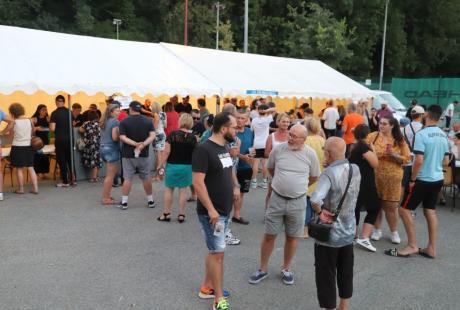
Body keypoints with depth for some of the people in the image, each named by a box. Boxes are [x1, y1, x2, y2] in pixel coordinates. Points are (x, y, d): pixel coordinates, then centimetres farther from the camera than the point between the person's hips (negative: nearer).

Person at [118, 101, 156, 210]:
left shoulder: (124, 122, -4)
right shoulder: (148, 121, 2)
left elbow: (122, 137, -15)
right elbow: (152, 135, -10)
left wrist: (135, 144, -20)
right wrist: (143, 144, -21)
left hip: (128, 154, -1)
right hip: (144, 154, 2)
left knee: (127, 178, 4)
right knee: (146, 178, 11)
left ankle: (124, 202, 7)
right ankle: (150, 201, 18)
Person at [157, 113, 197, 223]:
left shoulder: (172, 135, -11)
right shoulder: (193, 137, -6)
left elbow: (167, 152, -11)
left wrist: (162, 164, -1)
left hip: (172, 165, -1)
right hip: (187, 166, 1)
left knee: (168, 190, 12)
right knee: (183, 190, 8)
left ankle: (166, 214, 17)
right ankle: (181, 215, 13)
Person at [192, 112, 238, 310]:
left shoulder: (224, 148, 8)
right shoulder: (204, 149, -19)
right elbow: (198, 182, -23)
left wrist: (235, 186, 7)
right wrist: (211, 209, -24)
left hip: (225, 210, 9)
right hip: (212, 212, -9)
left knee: (214, 251, 18)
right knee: (218, 253, -2)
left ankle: (206, 288, 33)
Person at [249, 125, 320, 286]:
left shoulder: (310, 154, -7)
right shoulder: (278, 149, -6)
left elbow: (314, 177, 9)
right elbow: (270, 168, 13)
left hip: (298, 201, 0)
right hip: (277, 199, 0)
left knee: (292, 237, 12)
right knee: (269, 235, 7)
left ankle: (286, 269, 32)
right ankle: (263, 269, 24)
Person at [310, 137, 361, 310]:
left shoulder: (329, 173, -24)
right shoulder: (356, 169, -2)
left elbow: (315, 200, -40)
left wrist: (320, 212, -19)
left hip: (329, 234, -7)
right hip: (348, 231, 7)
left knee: (326, 277, 8)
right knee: (346, 274, 21)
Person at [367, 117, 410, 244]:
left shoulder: (399, 140, 1)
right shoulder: (372, 136, -1)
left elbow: (407, 158, -1)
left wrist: (394, 155, -16)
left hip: (392, 177, 0)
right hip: (375, 176, 0)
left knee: (391, 206, 5)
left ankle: (394, 232, 24)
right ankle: (377, 230, 27)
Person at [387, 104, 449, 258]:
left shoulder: (421, 134, -18)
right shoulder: (443, 135, 5)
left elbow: (419, 161, -23)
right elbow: (446, 161, 12)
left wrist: (412, 179, -12)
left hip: (423, 180, -8)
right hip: (438, 179, 8)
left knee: (404, 210, 1)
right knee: (430, 211, 14)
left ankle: (412, 246, 5)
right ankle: (431, 248, 19)